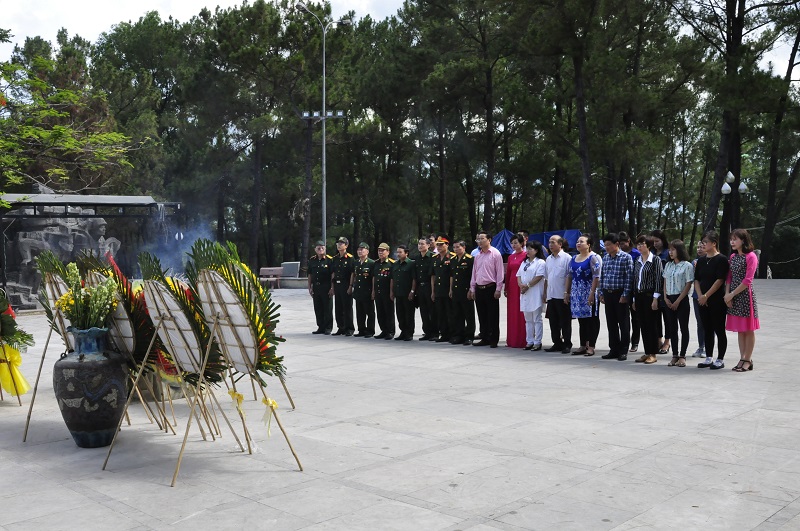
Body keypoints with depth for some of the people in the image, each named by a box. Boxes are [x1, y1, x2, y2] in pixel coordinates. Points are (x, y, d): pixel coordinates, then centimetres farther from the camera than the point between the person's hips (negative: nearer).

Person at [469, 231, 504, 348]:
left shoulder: (495, 254, -5)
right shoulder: (477, 255, 14)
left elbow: (500, 272, -8)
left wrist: (498, 289, -11)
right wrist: (472, 289, 14)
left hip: (491, 288, -6)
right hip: (479, 289, 6)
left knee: (493, 316, -1)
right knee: (482, 316, 10)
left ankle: (493, 340, 5)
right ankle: (484, 339, 18)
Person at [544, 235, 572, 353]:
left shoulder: (566, 258, -8)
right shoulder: (548, 259, 14)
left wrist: (567, 293, -14)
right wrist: (545, 293, 15)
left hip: (562, 296, -7)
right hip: (551, 295, 7)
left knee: (565, 321, 1)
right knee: (553, 321, 11)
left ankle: (567, 345, 8)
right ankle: (557, 344, 19)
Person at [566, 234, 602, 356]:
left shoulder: (594, 258, -8)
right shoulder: (574, 258, 15)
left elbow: (596, 277, -15)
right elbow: (569, 276, 18)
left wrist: (592, 293, -21)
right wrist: (567, 292, 12)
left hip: (589, 294, -7)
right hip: (577, 294, 7)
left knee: (592, 320, -1)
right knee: (581, 320, 10)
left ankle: (591, 346, 2)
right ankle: (583, 346, 16)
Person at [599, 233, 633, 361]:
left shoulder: (626, 257, -7)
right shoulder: (605, 257, 10)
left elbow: (629, 277, -10)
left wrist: (625, 295, -14)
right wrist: (601, 293, 10)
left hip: (620, 294, -6)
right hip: (608, 293, 6)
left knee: (623, 323, 2)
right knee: (611, 323, 10)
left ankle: (623, 351, 8)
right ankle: (614, 350, 18)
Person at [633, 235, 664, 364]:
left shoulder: (655, 260, -6)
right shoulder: (637, 261, 13)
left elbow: (659, 279, -11)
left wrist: (655, 298, -16)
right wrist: (634, 299, 13)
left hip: (650, 295, -6)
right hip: (639, 296, 6)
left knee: (652, 325, -1)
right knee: (643, 326, 8)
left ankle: (653, 354, 5)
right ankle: (647, 352, 15)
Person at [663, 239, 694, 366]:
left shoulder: (687, 266, -7)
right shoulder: (668, 265, 12)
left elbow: (688, 285, -10)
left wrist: (678, 301, -13)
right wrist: (666, 298, 0)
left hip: (681, 300, -6)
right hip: (669, 300, 6)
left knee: (683, 328, 1)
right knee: (672, 328, 7)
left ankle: (682, 356, 5)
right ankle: (674, 356, 13)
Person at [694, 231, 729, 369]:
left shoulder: (721, 259, -8)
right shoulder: (701, 260, 11)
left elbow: (720, 280, -15)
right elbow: (697, 280, 12)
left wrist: (706, 296, -15)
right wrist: (700, 296, -3)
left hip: (717, 301, -6)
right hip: (702, 300, 6)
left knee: (719, 330, 1)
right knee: (707, 330, 11)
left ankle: (720, 359, 7)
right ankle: (709, 358, 19)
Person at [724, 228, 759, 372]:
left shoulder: (751, 256, -9)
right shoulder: (733, 257, 13)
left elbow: (747, 280, -14)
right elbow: (729, 277, 10)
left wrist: (732, 294, -14)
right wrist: (727, 294, -3)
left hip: (746, 295, -7)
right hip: (733, 296, 7)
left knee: (748, 330, 0)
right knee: (740, 330, 10)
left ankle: (747, 360, 5)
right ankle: (742, 359, 15)